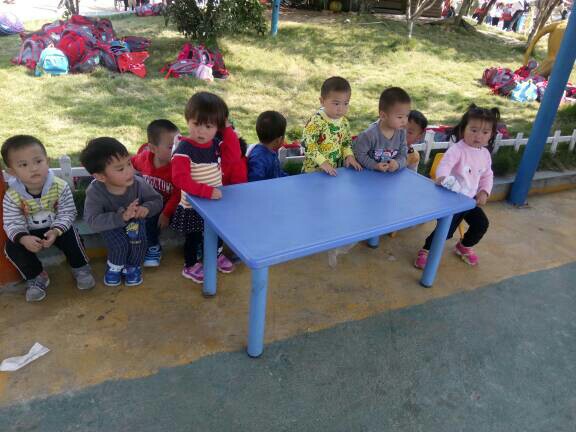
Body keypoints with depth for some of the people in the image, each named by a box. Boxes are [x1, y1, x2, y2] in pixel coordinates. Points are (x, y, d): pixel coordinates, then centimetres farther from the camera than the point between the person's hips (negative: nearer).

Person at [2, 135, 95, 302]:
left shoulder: (60, 187, -21)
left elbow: (67, 213, -17)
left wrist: (56, 231, -33)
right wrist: (23, 238, -37)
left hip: (58, 228, -1)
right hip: (29, 233, 1)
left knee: (71, 236, -28)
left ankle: (80, 268, -1)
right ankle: (35, 277, 2)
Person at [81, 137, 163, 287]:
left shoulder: (138, 184, -27)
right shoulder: (95, 192, -31)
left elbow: (157, 200, -14)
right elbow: (93, 221, -36)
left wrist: (146, 208, -39)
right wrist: (121, 217, -49)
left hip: (134, 220, 2)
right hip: (110, 224, -1)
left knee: (137, 239, -27)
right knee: (120, 244, -27)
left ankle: (132, 266, 5)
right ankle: (114, 267, 8)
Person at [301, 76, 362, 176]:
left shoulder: (344, 122, 6)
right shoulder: (316, 121, -14)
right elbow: (308, 144, -17)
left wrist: (349, 156, 1)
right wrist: (323, 162, -22)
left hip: (336, 170, 4)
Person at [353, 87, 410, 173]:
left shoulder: (401, 132, -4)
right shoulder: (370, 134, -19)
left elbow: (403, 154, 1)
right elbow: (359, 154, -12)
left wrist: (398, 163, -20)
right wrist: (374, 165, -22)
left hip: (391, 174, 5)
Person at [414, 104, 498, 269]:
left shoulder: (485, 154, 4)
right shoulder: (457, 149, -19)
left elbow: (487, 176, 14)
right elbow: (444, 164, -36)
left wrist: (484, 192, -2)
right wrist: (442, 177, -57)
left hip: (471, 199, 8)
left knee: (482, 224, 11)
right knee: (446, 229, -14)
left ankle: (464, 246, 38)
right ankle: (426, 250, 10)